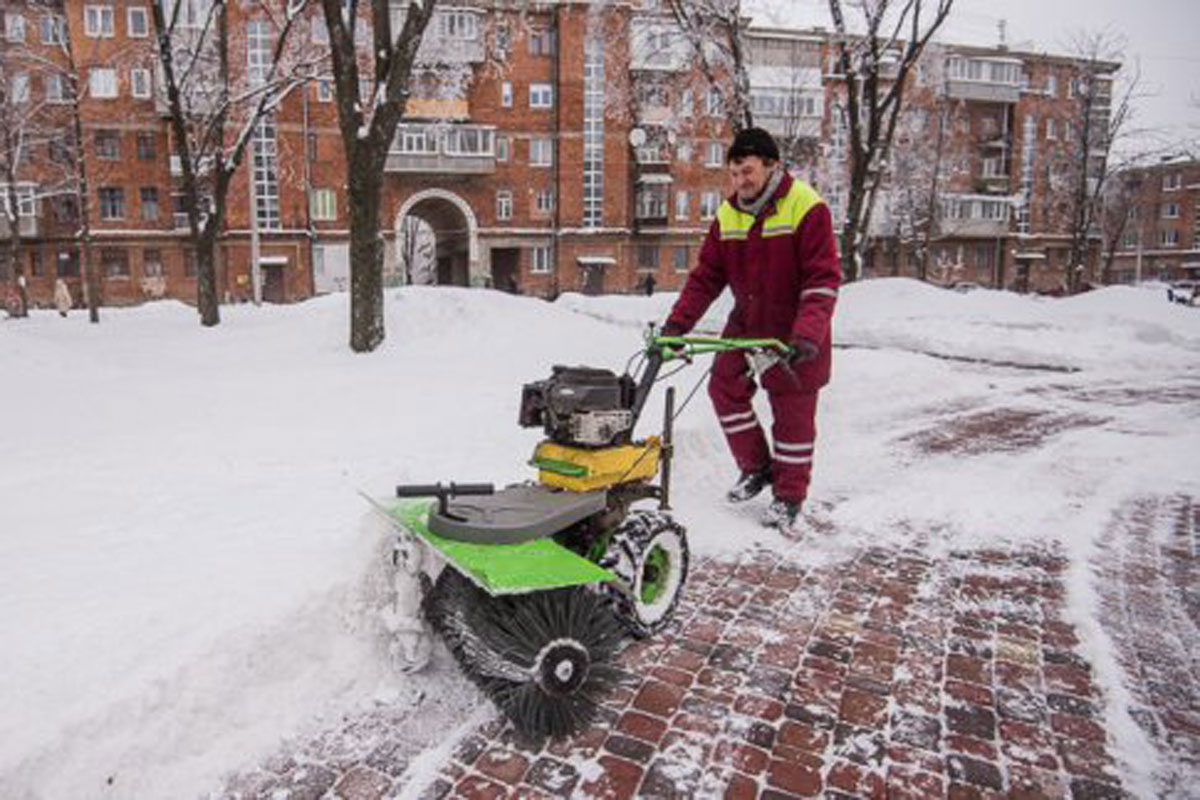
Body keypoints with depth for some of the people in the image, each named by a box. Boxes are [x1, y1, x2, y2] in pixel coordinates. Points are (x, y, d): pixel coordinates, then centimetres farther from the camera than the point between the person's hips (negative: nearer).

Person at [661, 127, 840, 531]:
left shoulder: (806, 208, -18)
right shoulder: (728, 214, -1)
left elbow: (823, 279, -22)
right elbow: (706, 275, 1)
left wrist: (807, 335, -34)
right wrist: (677, 322, -9)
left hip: (794, 330, -5)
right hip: (746, 322, 6)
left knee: (792, 410, 3)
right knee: (725, 387, 6)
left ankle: (790, 495, 20)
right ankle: (757, 468, 26)